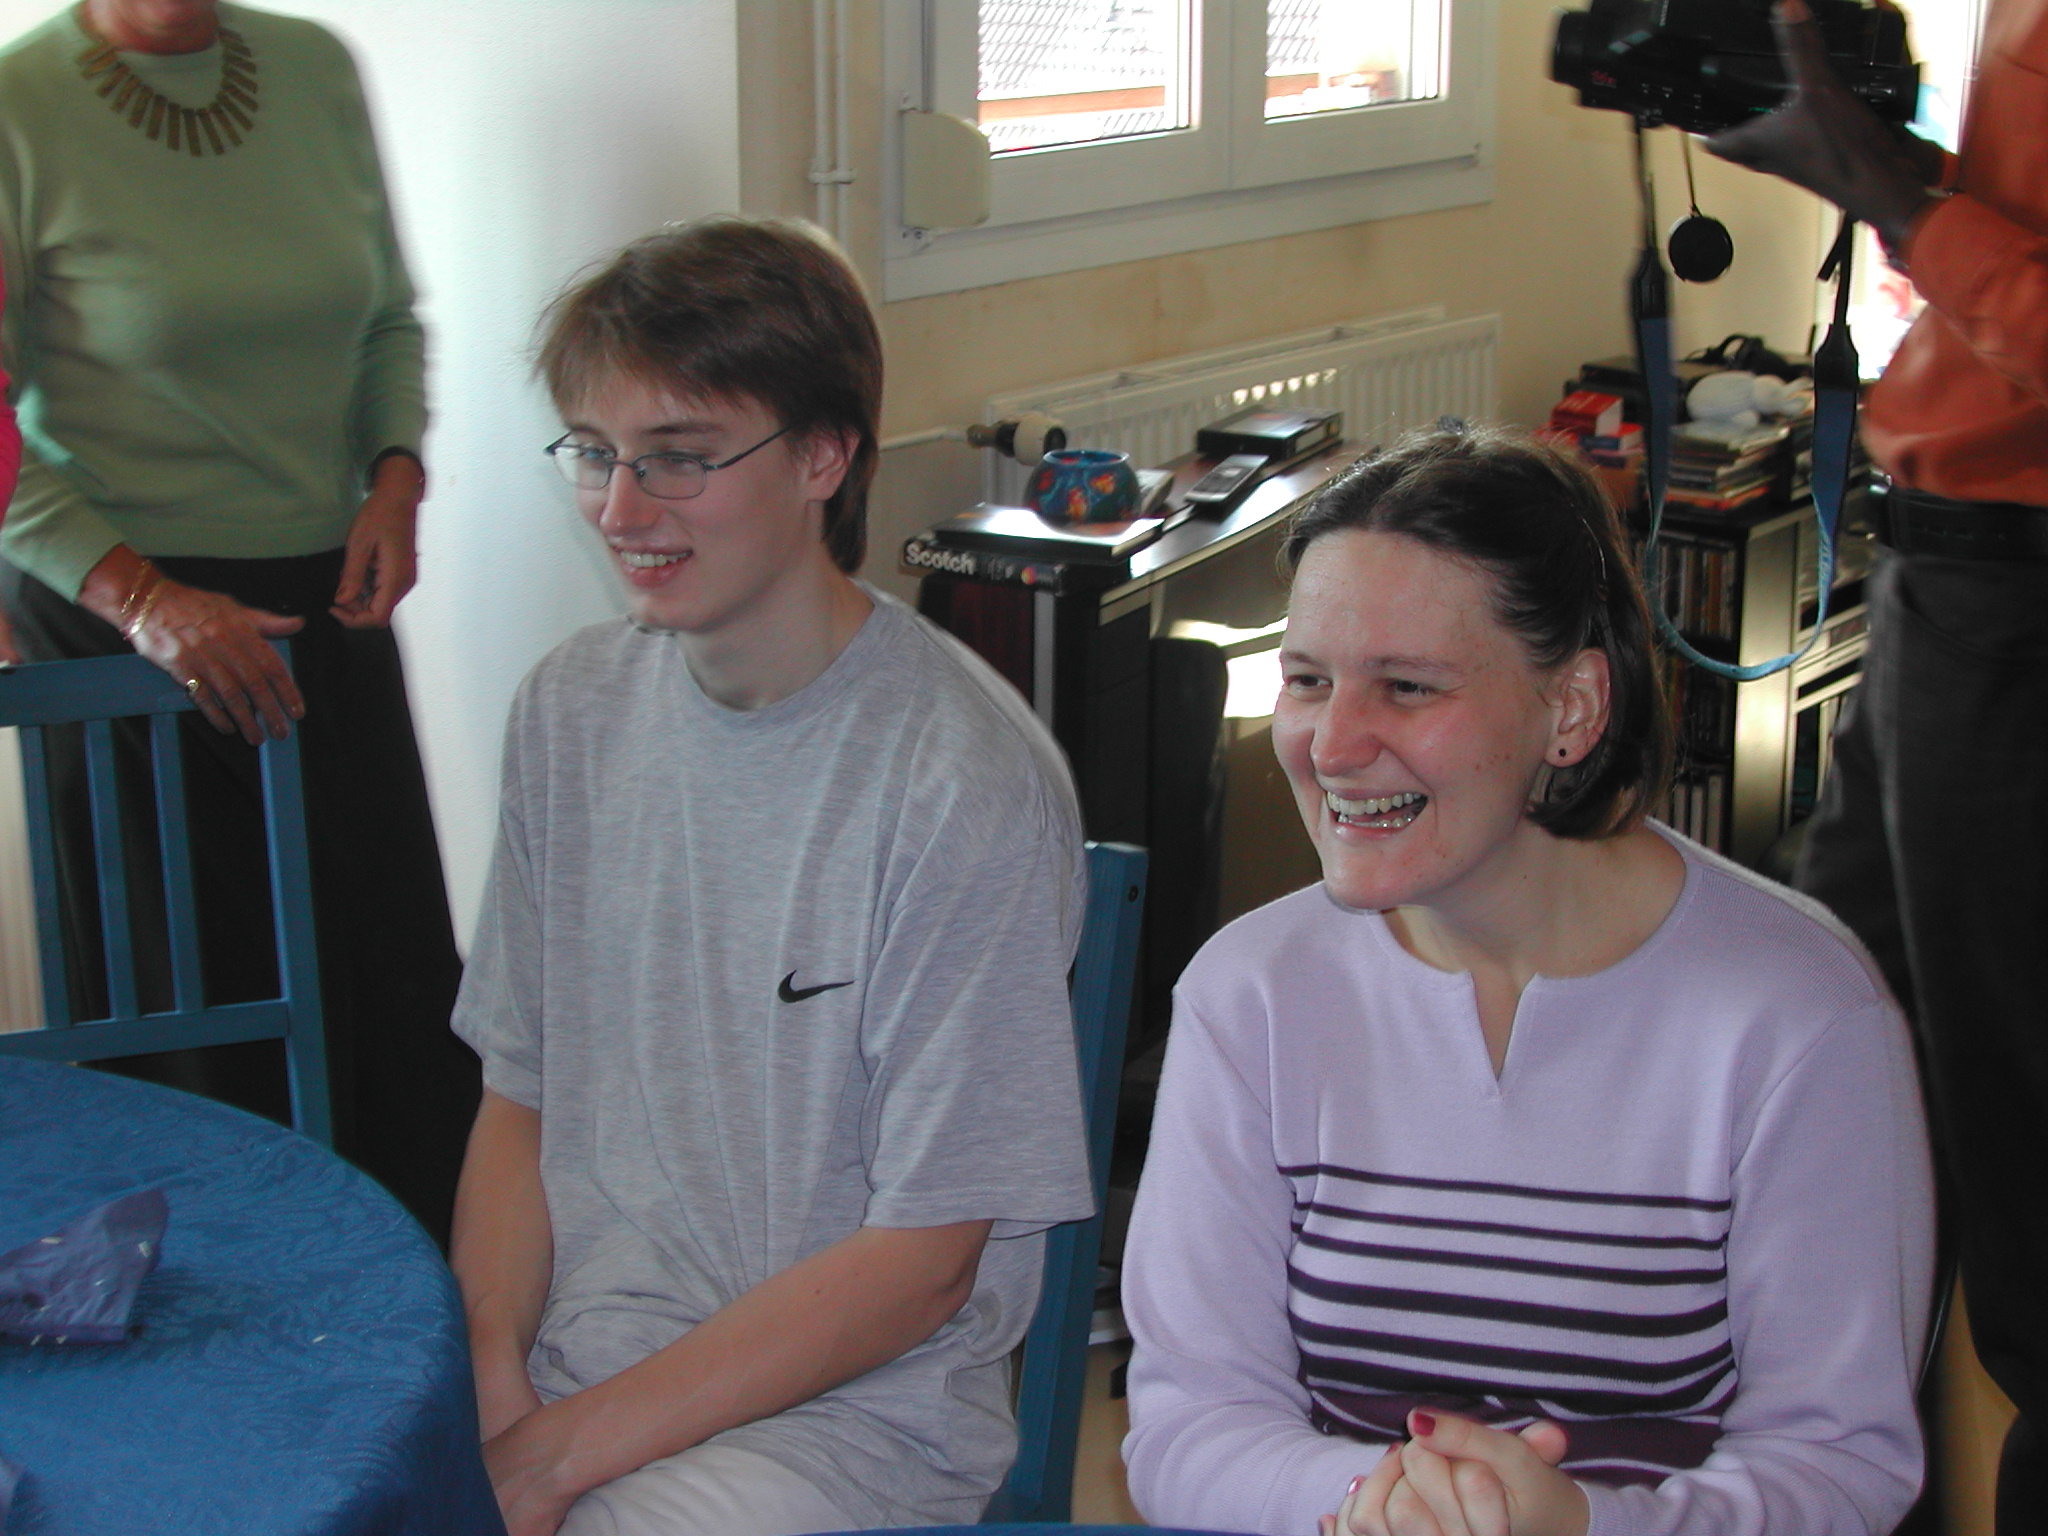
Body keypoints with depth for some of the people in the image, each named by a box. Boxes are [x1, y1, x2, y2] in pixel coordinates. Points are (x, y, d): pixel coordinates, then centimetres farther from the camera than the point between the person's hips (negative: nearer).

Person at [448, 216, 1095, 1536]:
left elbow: (921, 1265, -13)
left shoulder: (966, 785, -15)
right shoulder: (572, 709, 5)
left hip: (852, 1413, -4)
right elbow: (519, 1096, 9)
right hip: (564, 1358, 5)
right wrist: (491, 1383, -7)